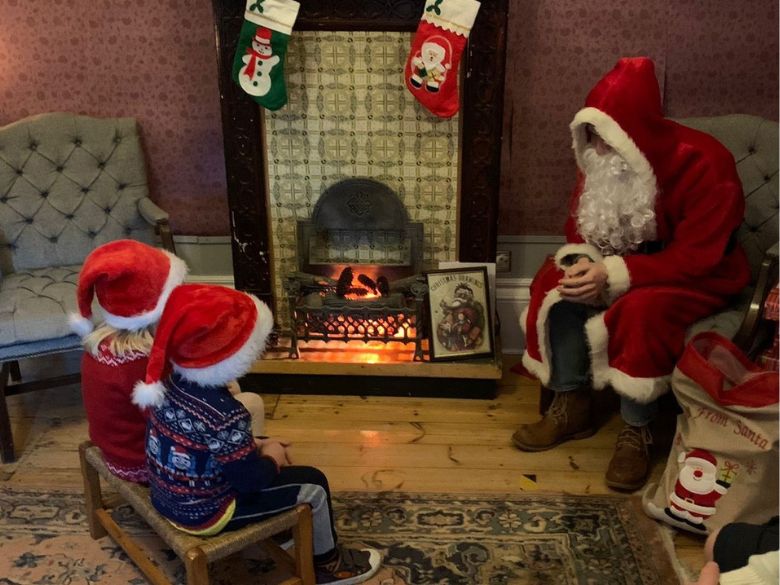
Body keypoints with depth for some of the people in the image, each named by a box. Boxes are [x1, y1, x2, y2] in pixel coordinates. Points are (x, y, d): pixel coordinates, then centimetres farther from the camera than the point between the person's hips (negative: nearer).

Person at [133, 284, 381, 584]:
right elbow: (251, 478, -23)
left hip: (167, 495, 8)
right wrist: (272, 457, -4)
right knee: (313, 483, 3)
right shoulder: (224, 414, -34)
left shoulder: (169, 381, -9)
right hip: (203, 513, -8)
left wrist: (254, 447, 3)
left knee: (264, 449, 25)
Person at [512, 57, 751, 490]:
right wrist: (583, 262, -21)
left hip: (700, 276, -6)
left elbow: (698, 258, -29)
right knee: (559, 288, -17)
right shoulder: (603, 158, -8)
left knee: (644, 311, -36)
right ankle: (572, 407, -4)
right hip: (629, 261, 6)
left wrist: (615, 275, -35)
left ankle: (637, 431, -16)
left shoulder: (704, 164, -27)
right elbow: (581, 224, 3)